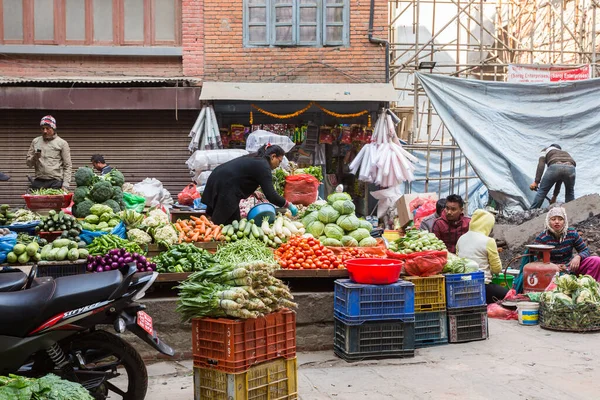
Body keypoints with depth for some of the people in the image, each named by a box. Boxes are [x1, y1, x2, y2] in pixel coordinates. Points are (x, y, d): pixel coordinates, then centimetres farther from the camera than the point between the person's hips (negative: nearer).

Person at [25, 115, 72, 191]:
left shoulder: (62, 143, 5)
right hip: (38, 181, 3)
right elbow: (29, 163, 15)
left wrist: (65, 185, -8)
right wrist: (34, 158, -8)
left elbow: (67, 166, 1)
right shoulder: (35, 142, 15)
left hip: (56, 182, -3)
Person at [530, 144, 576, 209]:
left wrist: (536, 182, 2)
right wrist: (555, 195, 47)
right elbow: (560, 179, 44)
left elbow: (541, 165, 9)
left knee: (542, 191, 12)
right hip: (570, 168, 4)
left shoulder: (545, 150, 32)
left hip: (555, 167, -4)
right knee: (570, 193, 28)